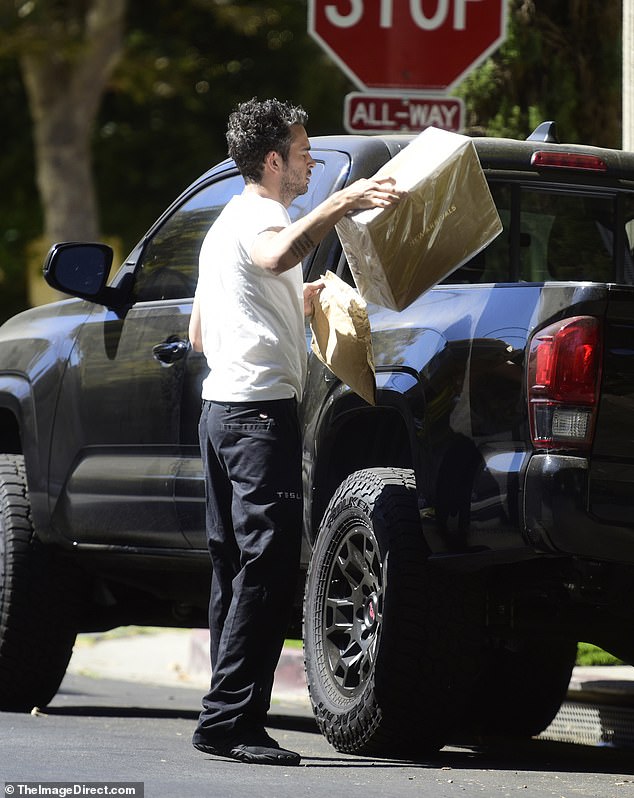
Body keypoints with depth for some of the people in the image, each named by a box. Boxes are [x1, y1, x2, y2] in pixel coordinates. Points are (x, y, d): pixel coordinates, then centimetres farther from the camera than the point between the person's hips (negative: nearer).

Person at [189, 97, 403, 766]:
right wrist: (340, 204, -39)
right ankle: (230, 721, -20)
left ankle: (227, 720, 8)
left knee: (234, 568, 9)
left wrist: (295, 305, 32)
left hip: (222, 408, 11)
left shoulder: (224, 225, 25)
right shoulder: (257, 215, -6)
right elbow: (275, 256, -33)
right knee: (268, 567, -15)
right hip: (261, 408, -11)